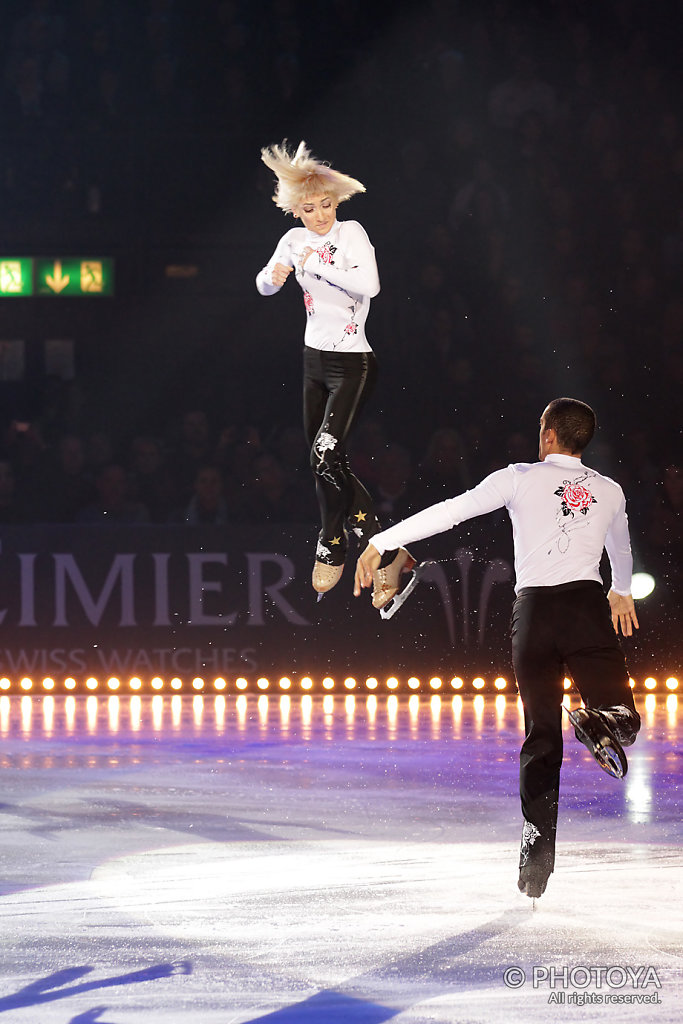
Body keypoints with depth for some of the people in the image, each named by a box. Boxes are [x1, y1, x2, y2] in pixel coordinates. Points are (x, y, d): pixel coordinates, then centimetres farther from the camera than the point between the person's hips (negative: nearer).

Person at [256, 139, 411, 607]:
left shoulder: (351, 233, -13)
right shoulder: (295, 240, 5)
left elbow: (370, 284, -28)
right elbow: (265, 287, 17)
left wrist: (316, 264, -22)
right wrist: (273, 275, -7)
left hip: (352, 362, -8)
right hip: (315, 358, 8)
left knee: (326, 456, -17)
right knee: (325, 463, 10)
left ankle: (332, 547, 2)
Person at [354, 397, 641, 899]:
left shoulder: (521, 478, 5)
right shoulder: (609, 491, 15)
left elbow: (451, 511, 0)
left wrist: (381, 543, 6)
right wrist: (622, 590, 58)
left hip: (534, 608, 0)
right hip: (588, 604, 0)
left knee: (541, 738, 9)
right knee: (623, 721, 3)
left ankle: (537, 847, -1)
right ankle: (599, 722, -35)